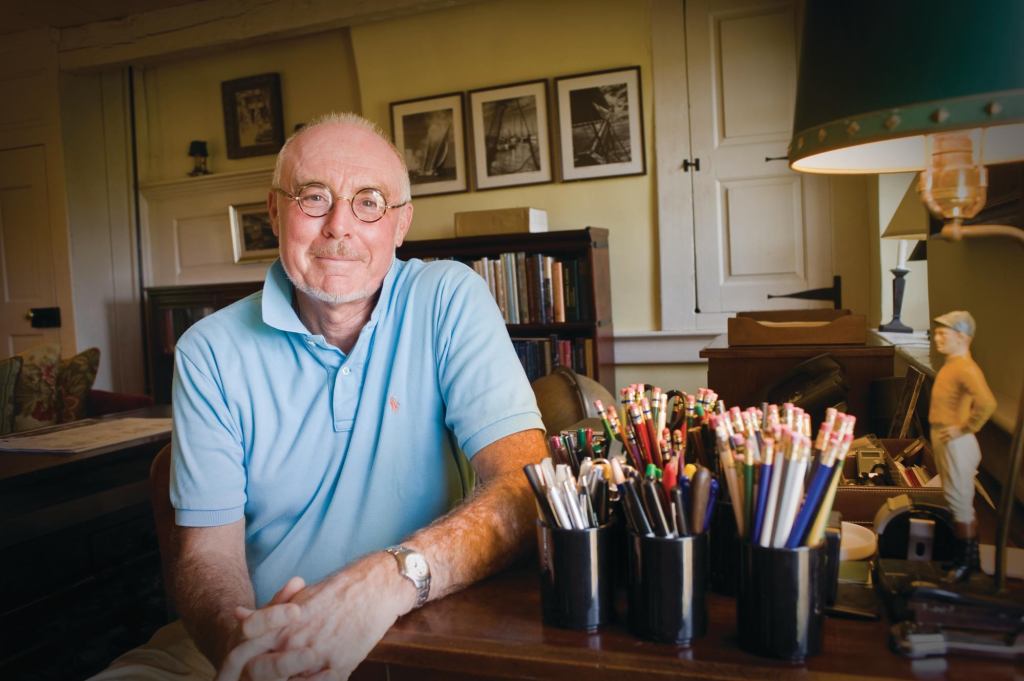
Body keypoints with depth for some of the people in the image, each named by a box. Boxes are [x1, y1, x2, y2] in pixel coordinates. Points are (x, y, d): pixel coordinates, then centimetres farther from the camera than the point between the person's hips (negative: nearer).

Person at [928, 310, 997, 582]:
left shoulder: (965, 368, -21)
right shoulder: (951, 365, 10)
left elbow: (987, 403, -36)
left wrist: (964, 428, -24)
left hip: (955, 444, -10)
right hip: (944, 441, 10)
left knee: (961, 503, 0)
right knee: (956, 501, 19)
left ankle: (968, 560, 12)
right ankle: (963, 555, 31)